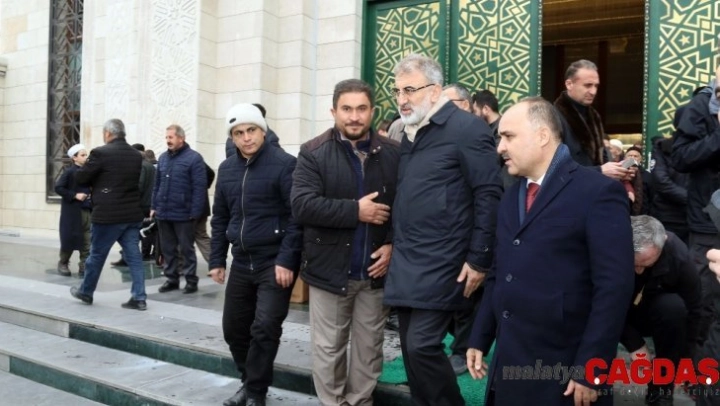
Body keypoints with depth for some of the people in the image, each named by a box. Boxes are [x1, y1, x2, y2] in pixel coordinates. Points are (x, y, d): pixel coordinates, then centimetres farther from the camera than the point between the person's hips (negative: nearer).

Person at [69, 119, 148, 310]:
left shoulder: (101, 153, -12)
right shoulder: (137, 155, 8)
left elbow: (80, 178, -6)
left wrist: (96, 180, 15)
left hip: (108, 214, -5)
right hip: (132, 214, 6)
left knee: (96, 255, 11)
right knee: (134, 255, 6)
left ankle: (86, 292, 28)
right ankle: (139, 298, 5)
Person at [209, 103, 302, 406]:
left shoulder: (284, 164, -10)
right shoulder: (226, 169, 10)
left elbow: (297, 215, -15)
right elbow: (220, 218, 16)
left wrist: (286, 260, -19)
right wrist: (217, 260, 13)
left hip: (275, 262, -6)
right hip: (242, 263, 7)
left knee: (264, 328, -7)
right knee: (233, 328, 12)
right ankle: (249, 382, 33)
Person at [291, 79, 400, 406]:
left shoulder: (393, 153, 0)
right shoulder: (313, 153, -6)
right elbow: (302, 205, -17)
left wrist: (392, 244, -11)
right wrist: (355, 210, -20)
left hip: (375, 270, 2)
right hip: (330, 269, -2)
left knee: (369, 348, 15)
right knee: (328, 349, 11)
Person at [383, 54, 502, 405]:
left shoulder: (466, 128, -9)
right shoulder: (410, 134, 14)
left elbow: (489, 195, -13)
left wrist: (479, 260, -15)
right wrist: (394, 246, 14)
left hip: (441, 264, -7)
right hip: (405, 264, 8)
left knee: (422, 344, -10)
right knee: (410, 348, 11)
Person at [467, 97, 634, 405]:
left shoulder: (598, 192, -10)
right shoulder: (511, 197, 13)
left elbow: (614, 287, -15)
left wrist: (589, 368, -17)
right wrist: (479, 340, 10)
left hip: (564, 368, -6)